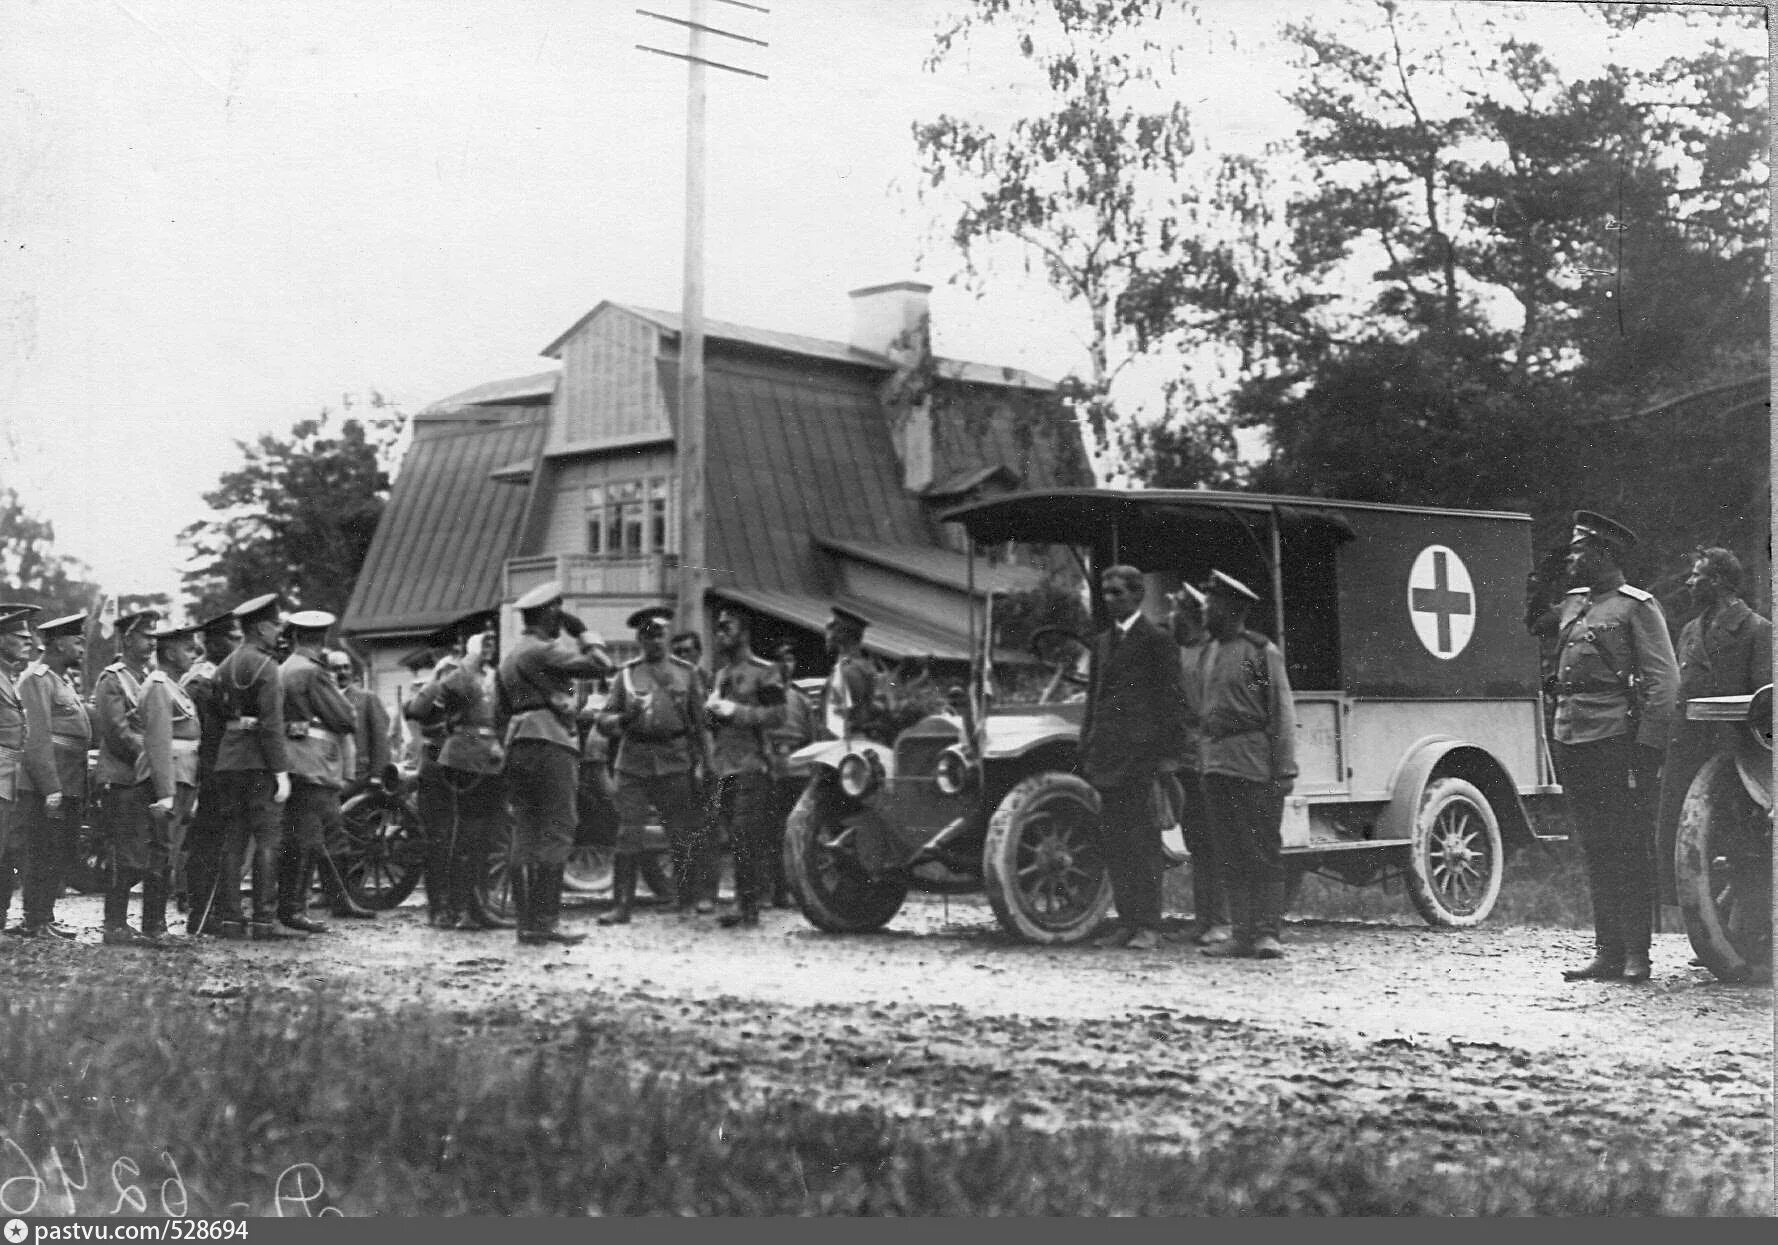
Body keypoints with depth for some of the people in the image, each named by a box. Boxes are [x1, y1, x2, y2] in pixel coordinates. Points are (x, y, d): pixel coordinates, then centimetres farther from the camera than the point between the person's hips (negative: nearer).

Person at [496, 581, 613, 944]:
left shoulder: (509, 658, 20)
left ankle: (526, 923, 7)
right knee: (556, 834, -9)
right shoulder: (544, 651, -9)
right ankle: (546, 922, -13)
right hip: (550, 746, -9)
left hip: (517, 747, 9)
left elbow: (500, 712, 22)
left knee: (525, 836, 7)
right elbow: (601, 665, -14)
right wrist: (583, 633, 1)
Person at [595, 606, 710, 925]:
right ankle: (622, 905, -3)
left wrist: (702, 764, 3)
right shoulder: (626, 674, 10)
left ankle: (687, 900, 16)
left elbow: (700, 722, 10)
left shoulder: (687, 672, 10)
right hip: (633, 763, 0)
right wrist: (623, 719, -14)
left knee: (683, 835, 3)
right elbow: (603, 721, 8)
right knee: (627, 835, -5)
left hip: (675, 763, 0)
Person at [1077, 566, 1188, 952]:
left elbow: (1171, 699, -5)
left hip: (1140, 752, -7)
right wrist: (1086, 752, 14)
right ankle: (1127, 920, 14)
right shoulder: (1101, 642, 18)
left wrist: (1164, 750, -12)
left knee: (1142, 839, -5)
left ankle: (1149, 925, -2)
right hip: (1107, 754, 7)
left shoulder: (1157, 641, -2)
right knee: (1112, 840, 7)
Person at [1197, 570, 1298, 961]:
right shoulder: (1207, 654, 16)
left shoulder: (1262, 651, -4)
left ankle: (1268, 933, -2)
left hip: (1253, 763, -7)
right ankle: (1242, 934, 10)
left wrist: (1285, 768, -13)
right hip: (1215, 763, 7)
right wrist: (1201, 759, 11)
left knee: (1263, 851, -4)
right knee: (1229, 854, 6)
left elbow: (1282, 713, -7)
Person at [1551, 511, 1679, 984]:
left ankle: (1636, 955, 2)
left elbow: (1664, 680, -9)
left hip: (1617, 741, -7)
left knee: (1630, 851, -2)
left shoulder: (1636, 606, -3)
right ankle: (1607, 952, 13)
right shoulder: (1571, 605, 17)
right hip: (1572, 742, 7)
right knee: (1596, 852, 9)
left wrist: (1648, 748, -15)